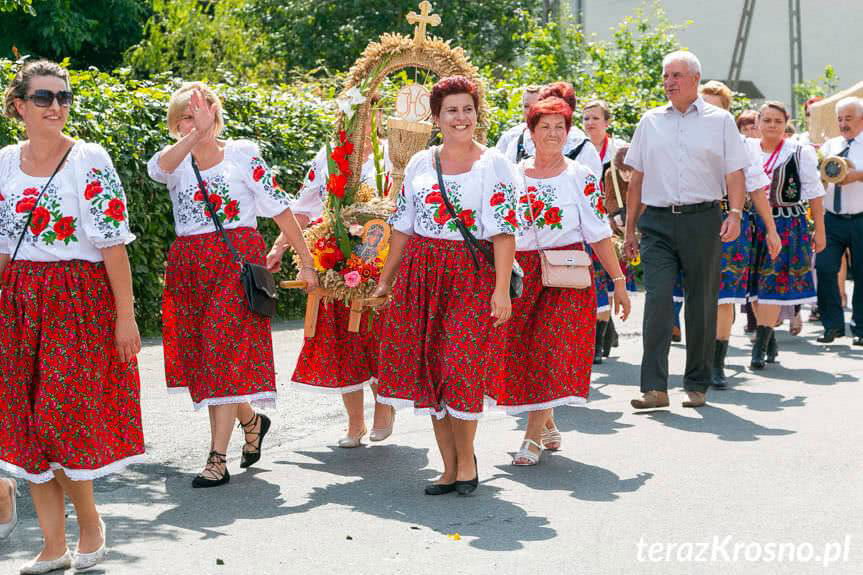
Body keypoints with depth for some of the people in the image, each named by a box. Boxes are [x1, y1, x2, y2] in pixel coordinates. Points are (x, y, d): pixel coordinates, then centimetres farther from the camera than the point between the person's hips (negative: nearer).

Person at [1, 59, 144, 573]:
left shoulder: (89, 159, -7)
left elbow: (113, 242, -10)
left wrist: (126, 314, -12)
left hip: (79, 299, -5)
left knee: (61, 416, -9)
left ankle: (91, 523, 15)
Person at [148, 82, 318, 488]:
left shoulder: (243, 153, 2)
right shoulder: (175, 161, 8)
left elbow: (279, 207, 2)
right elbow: (158, 168, -18)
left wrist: (306, 262, 0)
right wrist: (195, 135, -32)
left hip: (238, 259, -4)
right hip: (189, 267, 4)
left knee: (226, 353, -10)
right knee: (203, 357, 9)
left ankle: (218, 458, -9)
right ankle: (251, 420, 34)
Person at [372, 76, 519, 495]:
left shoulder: (494, 165, -2)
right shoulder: (420, 164, 11)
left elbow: (503, 231, -9)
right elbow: (403, 227, 15)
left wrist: (502, 288, -17)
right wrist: (385, 280, 14)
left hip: (472, 276, -4)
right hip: (422, 273, 4)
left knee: (462, 368, -8)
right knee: (429, 369, 4)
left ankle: (466, 461, 11)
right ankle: (450, 467, 14)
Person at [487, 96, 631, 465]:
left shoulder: (581, 178, 0)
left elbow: (599, 234, -1)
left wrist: (619, 282, -4)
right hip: (520, 273, 3)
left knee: (552, 350, -10)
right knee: (519, 351, 5)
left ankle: (533, 437, -6)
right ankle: (548, 425, 25)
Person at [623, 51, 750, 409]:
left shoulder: (719, 120, 8)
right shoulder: (650, 122, 14)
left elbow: (734, 174, 2)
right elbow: (637, 177, 16)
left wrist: (735, 214, -14)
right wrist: (630, 228, 14)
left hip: (702, 221, -1)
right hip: (657, 222, 1)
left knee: (701, 304, 5)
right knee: (657, 300, -12)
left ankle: (697, 385, 16)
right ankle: (655, 388, -13)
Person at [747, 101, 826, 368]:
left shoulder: (800, 153, 0)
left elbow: (814, 193, 3)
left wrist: (819, 231, 2)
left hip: (787, 223, -3)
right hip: (753, 224, 3)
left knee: (772, 285, -9)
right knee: (755, 285, 5)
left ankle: (760, 348, -10)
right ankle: (770, 343, 19)